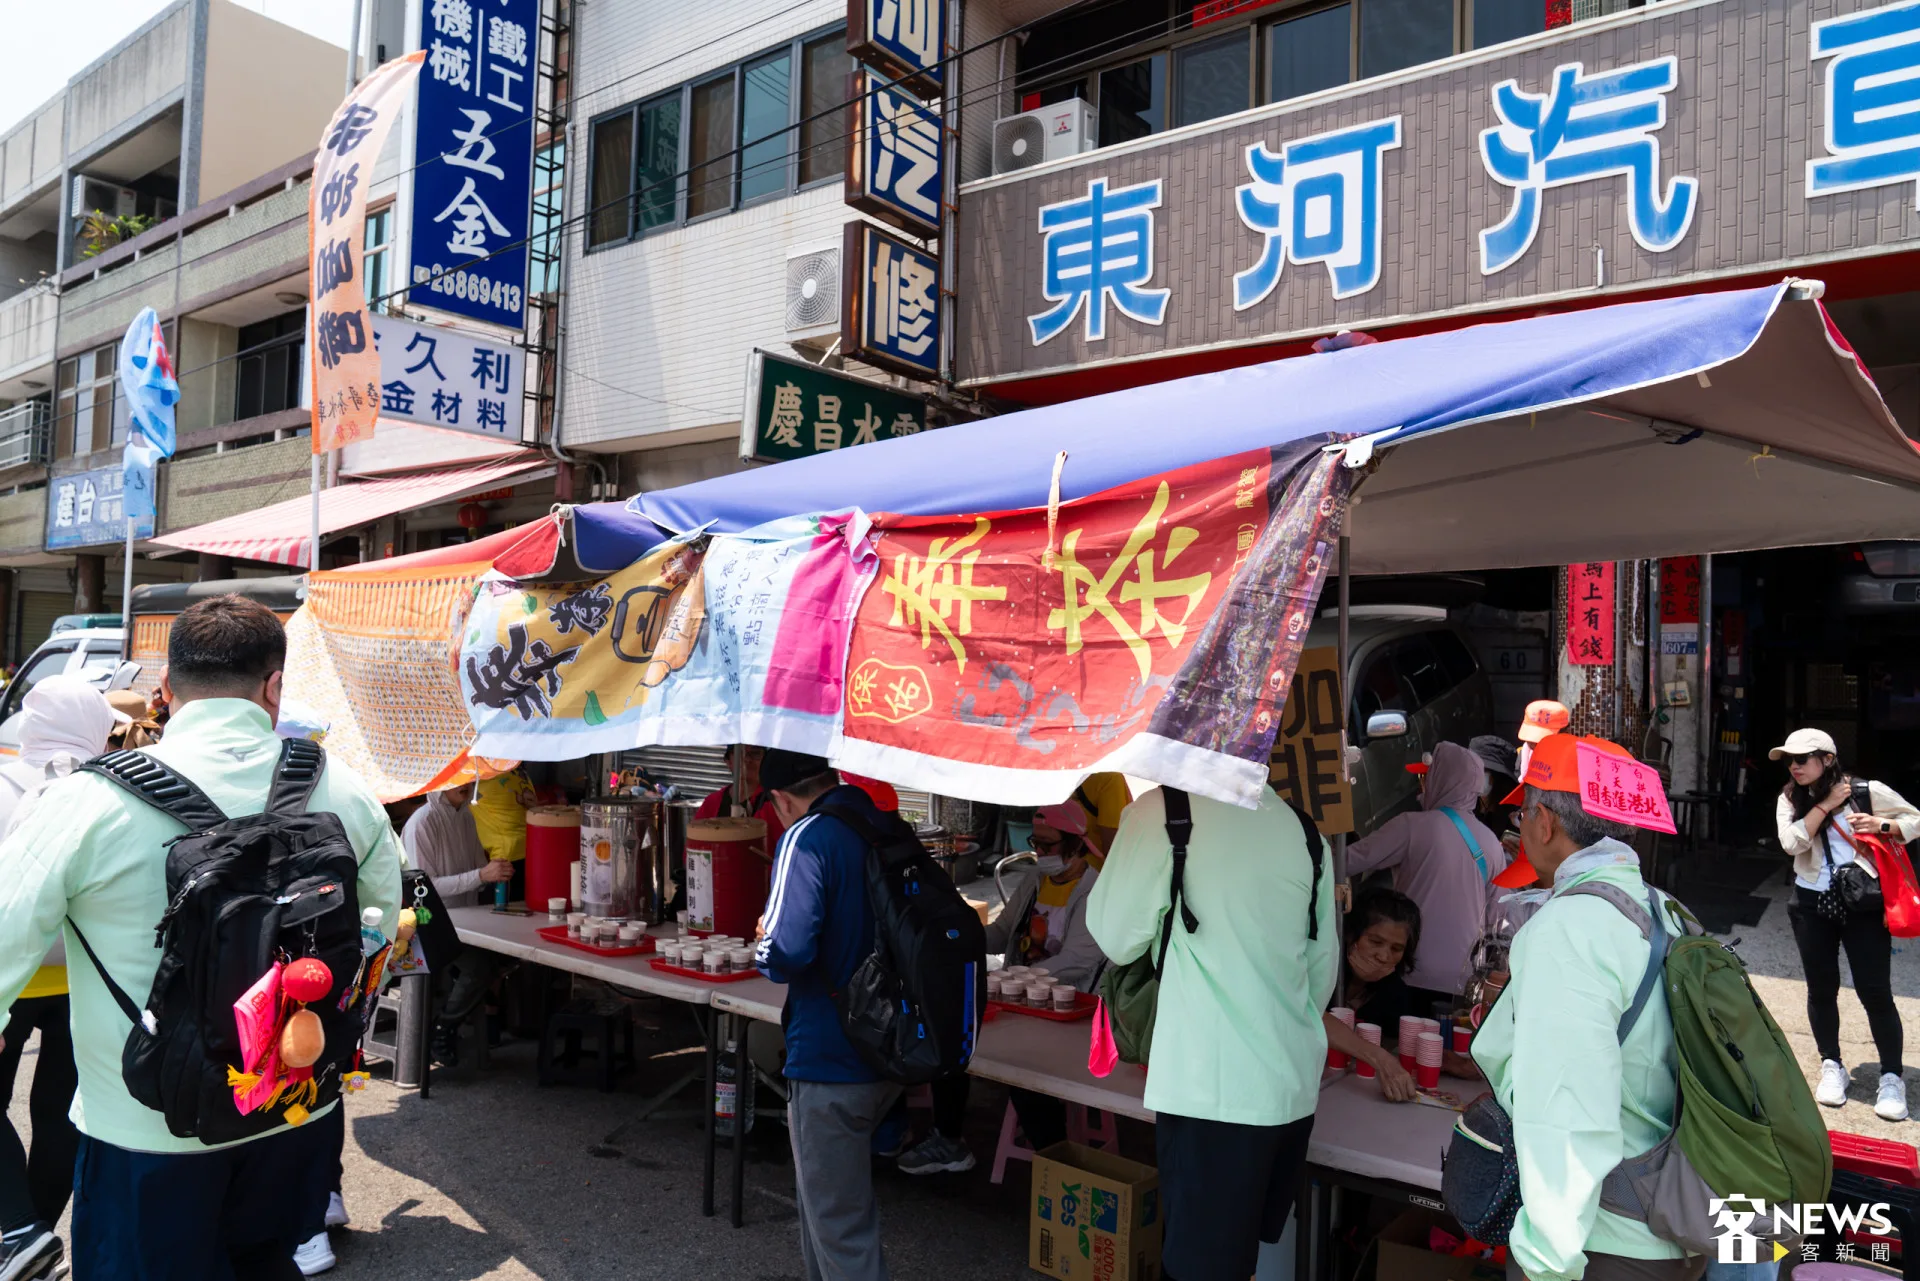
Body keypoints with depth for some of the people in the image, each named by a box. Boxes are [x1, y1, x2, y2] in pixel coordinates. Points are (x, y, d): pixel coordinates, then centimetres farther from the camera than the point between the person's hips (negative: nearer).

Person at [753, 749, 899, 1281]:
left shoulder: (806, 838, -17)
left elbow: (787, 949, -28)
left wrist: (763, 944, -7)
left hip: (831, 1062, -8)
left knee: (840, 1226, 4)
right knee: (823, 1193, 28)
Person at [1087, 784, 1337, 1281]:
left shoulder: (1163, 812, -10)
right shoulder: (1303, 826, 6)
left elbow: (1117, 938, -2)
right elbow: (1325, 966, 12)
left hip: (1214, 1086, -6)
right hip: (1295, 1083, 6)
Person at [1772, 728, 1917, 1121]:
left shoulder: (1868, 792, -5)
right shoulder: (1790, 801, 2)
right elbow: (1792, 843, -13)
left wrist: (1883, 826, -15)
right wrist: (1826, 805, -14)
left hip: (1864, 903, -3)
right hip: (1813, 904, 3)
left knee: (1875, 991, -2)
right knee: (1822, 989, 10)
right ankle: (1832, 1066, 25)